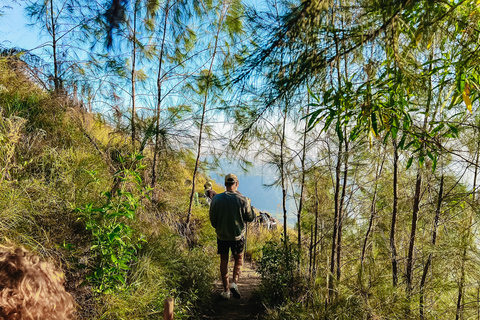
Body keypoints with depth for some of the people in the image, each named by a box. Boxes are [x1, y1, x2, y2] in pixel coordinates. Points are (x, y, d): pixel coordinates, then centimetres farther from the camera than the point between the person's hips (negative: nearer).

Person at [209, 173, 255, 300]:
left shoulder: (216, 199, -10)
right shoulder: (243, 200, -14)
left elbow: (212, 220, -3)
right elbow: (250, 218, -3)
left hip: (221, 236, 1)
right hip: (238, 236, -1)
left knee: (224, 261, 16)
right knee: (238, 260, 18)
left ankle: (226, 290, 22)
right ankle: (234, 283, -1)